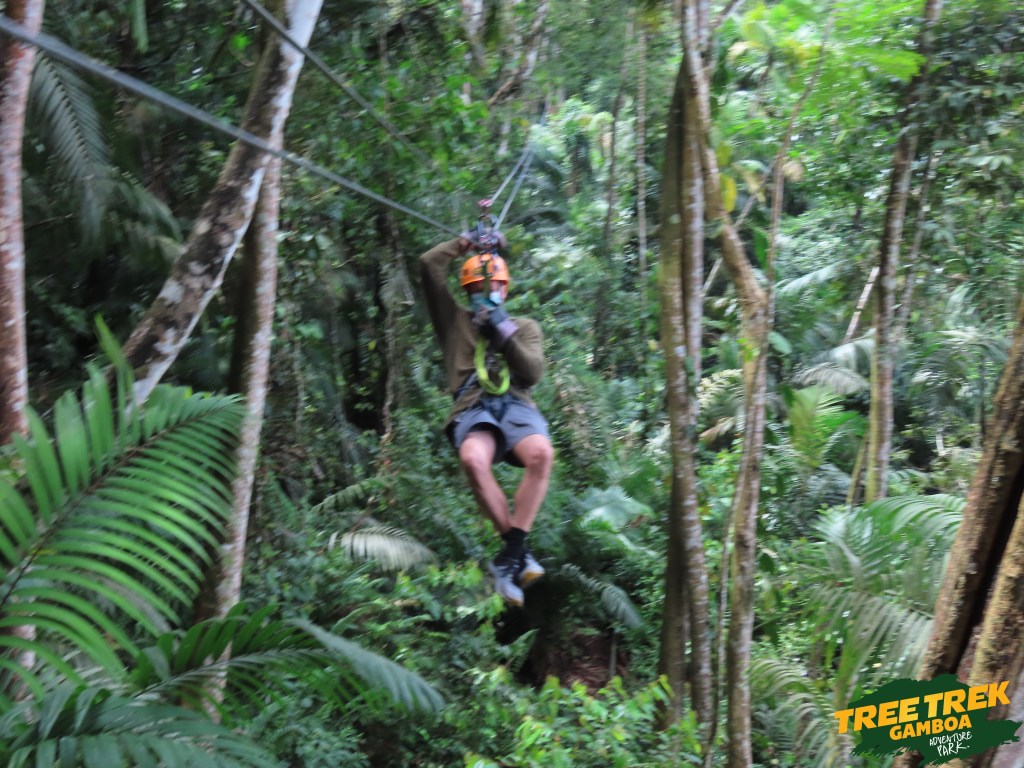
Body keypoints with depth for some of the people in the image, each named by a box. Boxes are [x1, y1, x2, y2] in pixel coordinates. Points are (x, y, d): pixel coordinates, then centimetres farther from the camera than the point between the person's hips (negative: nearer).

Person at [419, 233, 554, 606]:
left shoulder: (525, 326, 27)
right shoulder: (455, 320, 26)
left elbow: (533, 372, 8)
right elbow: (429, 264, 18)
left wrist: (504, 331, 1)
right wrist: (468, 242, 24)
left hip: (516, 405, 1)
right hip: (472, 408, -1)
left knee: (541, 453, -35)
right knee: (473, 459, -37)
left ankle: (510, 557, -29)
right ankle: (519, 551, -24)